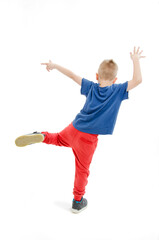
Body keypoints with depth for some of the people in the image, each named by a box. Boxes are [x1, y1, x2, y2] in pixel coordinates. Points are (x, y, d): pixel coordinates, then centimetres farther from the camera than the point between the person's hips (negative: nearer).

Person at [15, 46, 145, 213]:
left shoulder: (91, 87, 3)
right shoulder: (118, 91, -7)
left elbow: (73, 75, 8)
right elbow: (137, 80, -8)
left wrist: (55, 66, 19)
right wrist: (135, 60, 3)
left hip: (73, 129, 3)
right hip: (89, 139, -3)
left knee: (58, 138, 33)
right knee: (82, 170, 12)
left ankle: (42, 137, 2)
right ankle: (78, 201, 27)